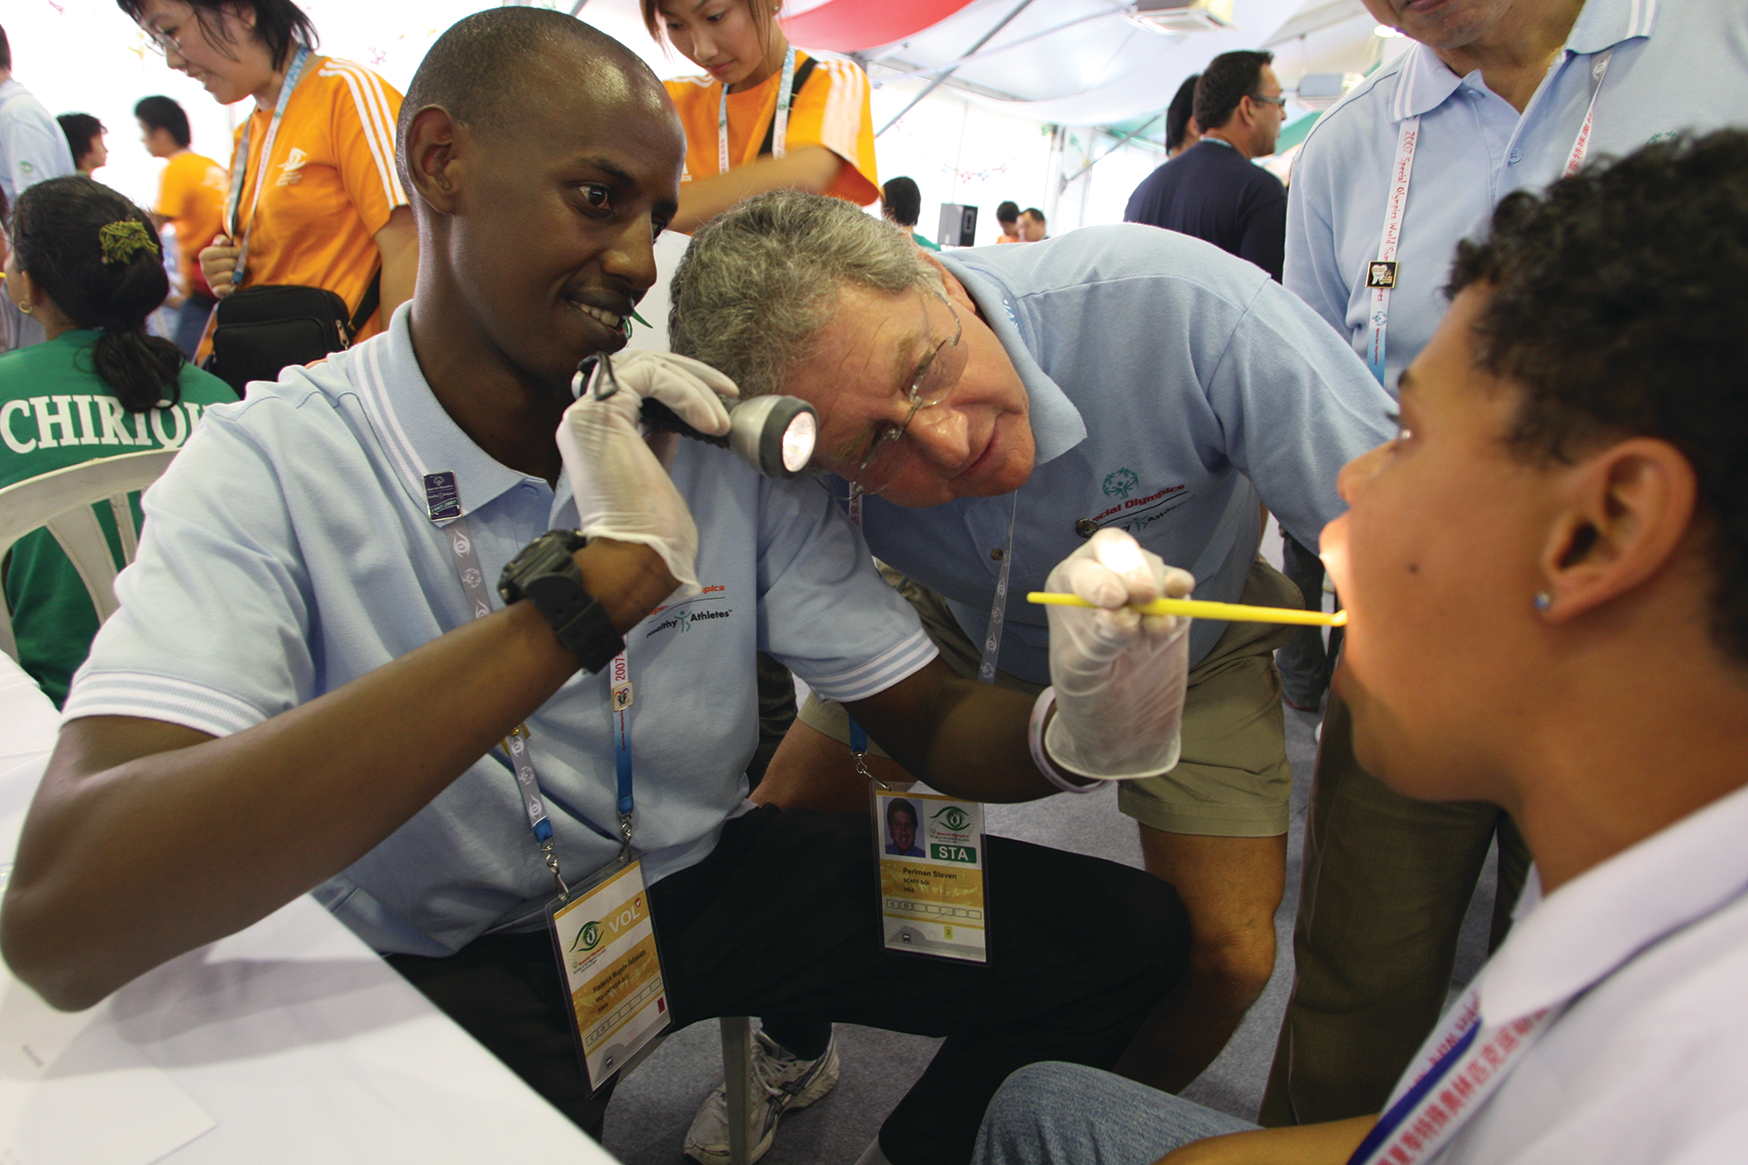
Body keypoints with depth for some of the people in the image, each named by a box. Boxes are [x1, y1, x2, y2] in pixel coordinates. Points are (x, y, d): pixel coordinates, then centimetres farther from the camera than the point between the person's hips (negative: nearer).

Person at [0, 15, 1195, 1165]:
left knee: (1130, 938, -7)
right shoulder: (273, 467, -20)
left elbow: (928, 717, -7)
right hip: (446, 961, -3)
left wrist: (1071, 733, -33)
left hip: (708, 877, 4)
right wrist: (595, 579, -40)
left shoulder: (722, 434, -9)